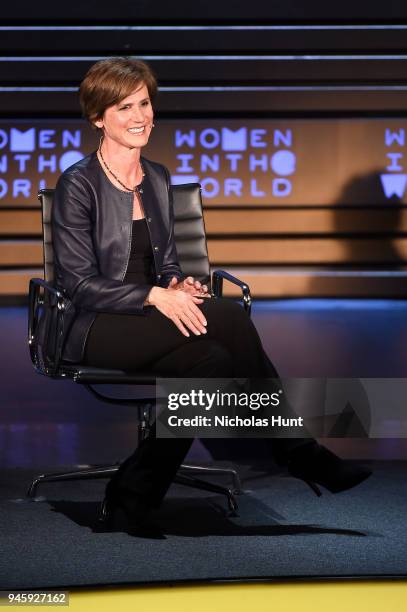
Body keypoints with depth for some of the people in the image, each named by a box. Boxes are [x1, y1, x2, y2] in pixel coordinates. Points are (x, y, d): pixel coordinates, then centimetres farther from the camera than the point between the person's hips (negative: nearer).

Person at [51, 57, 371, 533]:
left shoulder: (157, 179, 13)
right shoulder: (78, 185, -8)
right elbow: (80, 284, -12)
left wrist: (179, 287, -6)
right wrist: (156, 297, -24)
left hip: (151, 313, 7)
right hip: (93, 327, -7)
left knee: (214, 360, -28)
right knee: (229, 318, -27)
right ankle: (295, 451, -16)